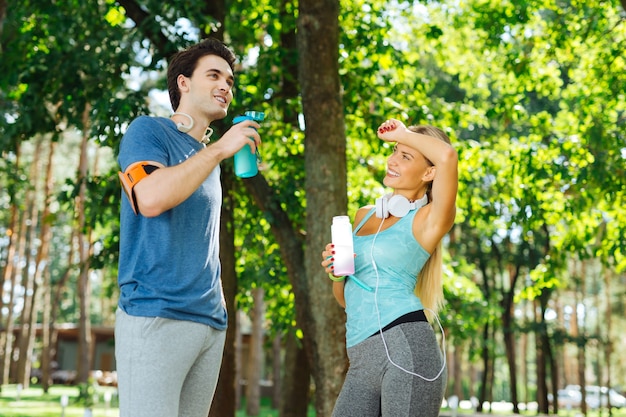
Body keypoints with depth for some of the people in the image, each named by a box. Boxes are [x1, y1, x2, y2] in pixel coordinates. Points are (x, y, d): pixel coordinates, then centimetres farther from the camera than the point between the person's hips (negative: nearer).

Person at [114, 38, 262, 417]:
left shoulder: (209, 158, 23)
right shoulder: (149, 131, 2)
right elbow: (150, 199, -18)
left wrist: (219, 301, 15)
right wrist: (220, 148, -14)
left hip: (211, 320, 7)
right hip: (155, 313, -7)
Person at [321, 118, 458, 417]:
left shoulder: (428, 220, 0)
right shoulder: (363, 215, 20)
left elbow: (447, 156, -20)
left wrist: (402, 133, -2)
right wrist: (337, 273, 3)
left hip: (406, 349, -6)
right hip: (362, 362, 6)